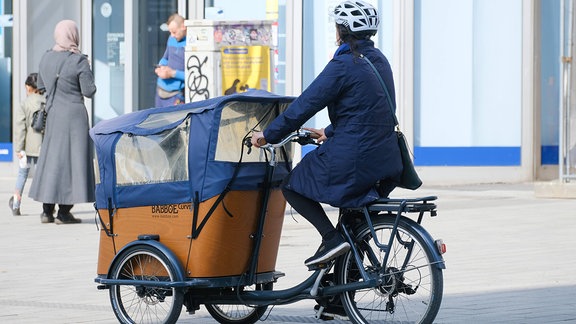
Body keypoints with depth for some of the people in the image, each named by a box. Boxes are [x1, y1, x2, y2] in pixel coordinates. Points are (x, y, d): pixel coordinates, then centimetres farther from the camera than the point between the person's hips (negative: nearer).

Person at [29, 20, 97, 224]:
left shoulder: (46, 58, 5)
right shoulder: (79, 61, -13)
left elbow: (41, 85, 17)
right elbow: (89, 91, -10)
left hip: (53, 114, 6)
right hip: (74, 114, -6)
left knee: (51, 157, 13)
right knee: (72, 157, 0)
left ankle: (47, 211, 13)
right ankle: (64, 212, -2)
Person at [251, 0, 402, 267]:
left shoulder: (343, 65, -15)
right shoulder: (378, 60, 11)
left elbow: (305, 105, -14)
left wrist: (268, 135, -5)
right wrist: (330, 132, 29)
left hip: (353, 157, -8)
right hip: (385, 159, 8)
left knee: (292, 186, 10)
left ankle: (331, 238, -5)